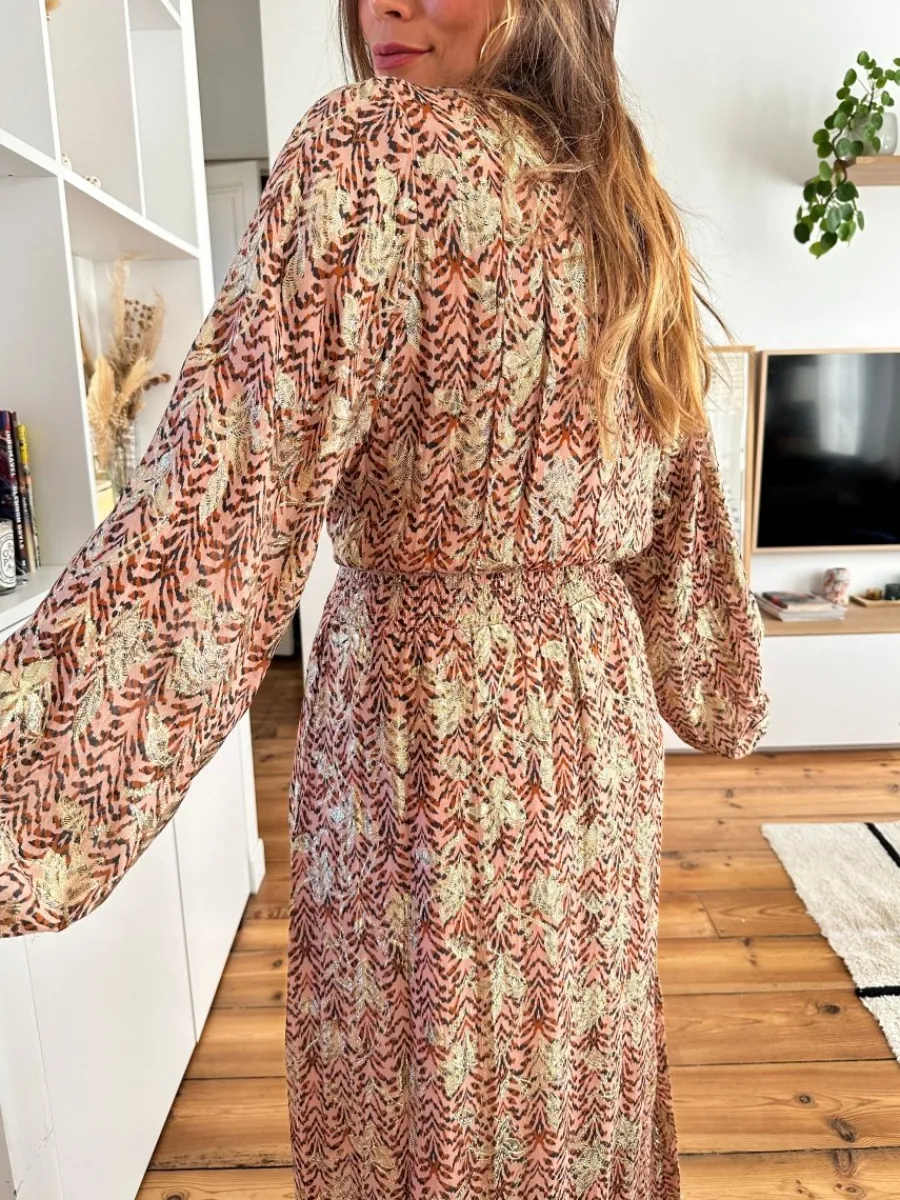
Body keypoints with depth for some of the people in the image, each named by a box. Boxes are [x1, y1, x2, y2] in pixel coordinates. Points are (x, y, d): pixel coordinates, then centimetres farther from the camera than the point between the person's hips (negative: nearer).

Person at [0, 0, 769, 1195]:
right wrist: (719, 697, 25)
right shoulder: (629, 204, 10)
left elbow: (225, 497, -25)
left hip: (430, 714, -7)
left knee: (431, 1103, 17)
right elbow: (681, 522, 14)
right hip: (598, 700, 8)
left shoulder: (381, 146, -13)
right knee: (581, 1070, 28)